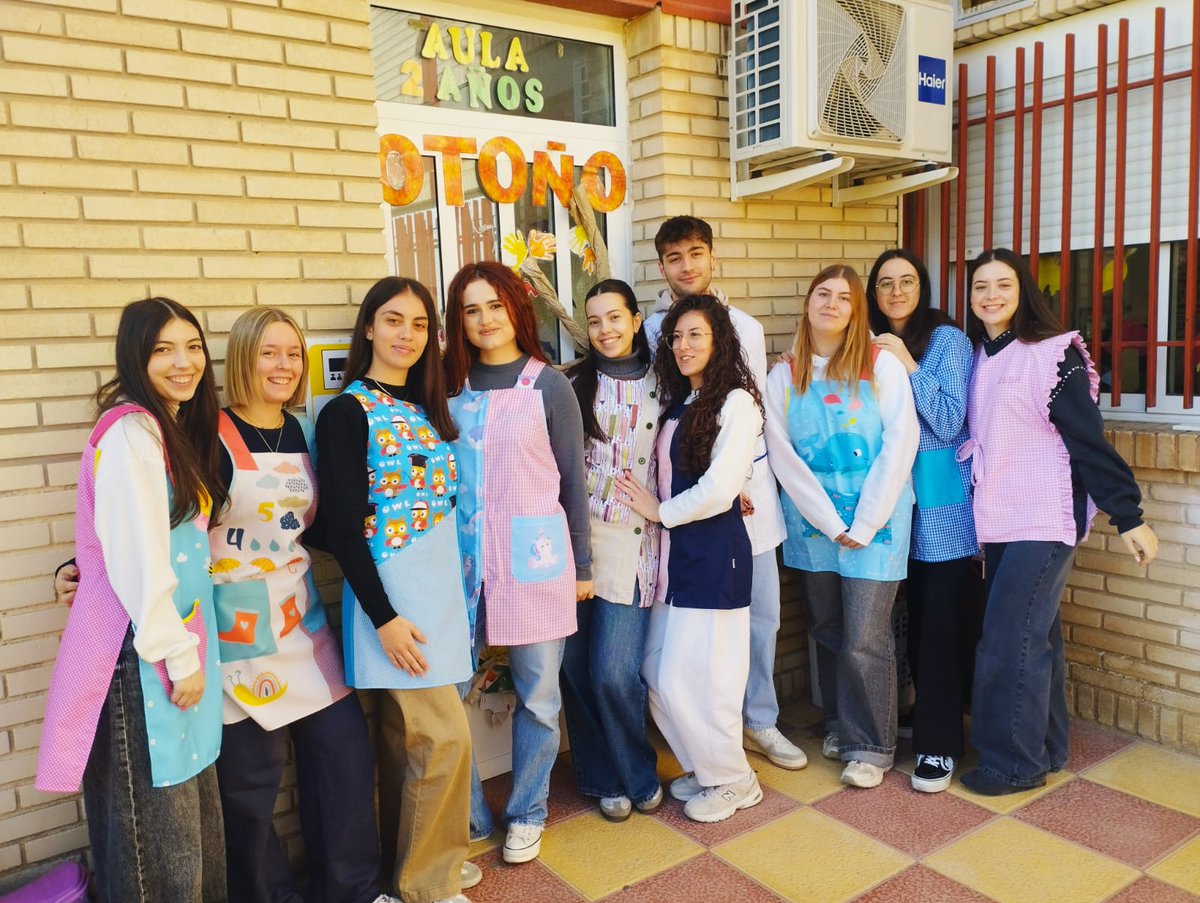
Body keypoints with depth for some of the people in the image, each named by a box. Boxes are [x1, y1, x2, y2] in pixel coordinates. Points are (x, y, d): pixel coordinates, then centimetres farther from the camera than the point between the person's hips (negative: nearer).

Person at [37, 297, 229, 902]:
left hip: (177, 639, 9)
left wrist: (192, 648, 15)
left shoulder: (178, 431, 15)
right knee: (161, 844, 1)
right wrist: (179, 655, -15)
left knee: (198, 824, 17)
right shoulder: (130, 431, -14)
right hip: (138, 655, -9)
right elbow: (136, 559, -20)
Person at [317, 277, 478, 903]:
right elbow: (343, 525, -13)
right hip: (391, 594, -7)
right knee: (444, 736, -4)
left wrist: (454, 593, 12)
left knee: (407, 735, 16)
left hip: (440, 589, 7)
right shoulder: (347, 411, -9)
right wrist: (383, 616, -16)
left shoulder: (426, 407, 12)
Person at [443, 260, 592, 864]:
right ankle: (469, 815, 23)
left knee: (538, 692, 7)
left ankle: (526, 814, 28)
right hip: (462, 556, 2)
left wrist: (581, 565, 4)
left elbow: (572, 480, 2)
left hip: (533, 555, -2)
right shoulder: (449, 386, 6)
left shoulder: (547, 385, -1)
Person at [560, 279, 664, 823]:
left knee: (614, 674, -7)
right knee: (575, 668, 6)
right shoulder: (573, 384, 6)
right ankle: (603, 778, 28)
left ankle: (638, 775, 21)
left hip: (631, 542, -1)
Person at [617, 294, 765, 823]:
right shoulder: (678, 402, 13)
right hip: (674, 551, 8)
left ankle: (732, 781, 22)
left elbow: (719, 489, -18)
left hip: (713, 555, -8)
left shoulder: (735, 402, -11)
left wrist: (659, 511, -7)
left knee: (693, 675, -1)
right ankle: (705, 766, 31)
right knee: (659, 672, 11)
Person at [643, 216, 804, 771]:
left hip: (752, 484, 4)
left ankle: (760, 722, 27)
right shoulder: (652, 332, -1)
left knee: (762, 612, 9)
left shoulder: (746, 327, 10)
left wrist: (741, 477, 0)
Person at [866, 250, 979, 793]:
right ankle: (928, 716, 29)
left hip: (943, 505, -4)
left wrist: (908, 365, -18)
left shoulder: (947, 340, -5)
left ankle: (939, 745, 8)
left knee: (942, 620, -2)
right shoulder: (871, 345, 10)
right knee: (914, 616, 12)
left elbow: (949, 423, -12)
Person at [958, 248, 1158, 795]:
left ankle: (1015, 763, 10)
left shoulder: (1052, 354, -11)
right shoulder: (977, 359, 9)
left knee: (1008, 643, -5)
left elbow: (1090, 441, -13)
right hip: (999, 521, 7)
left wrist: (1128, 516, -13)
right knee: (1034, 636, 16)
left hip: (1045, 519, -7)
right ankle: (1046, 748, 30)